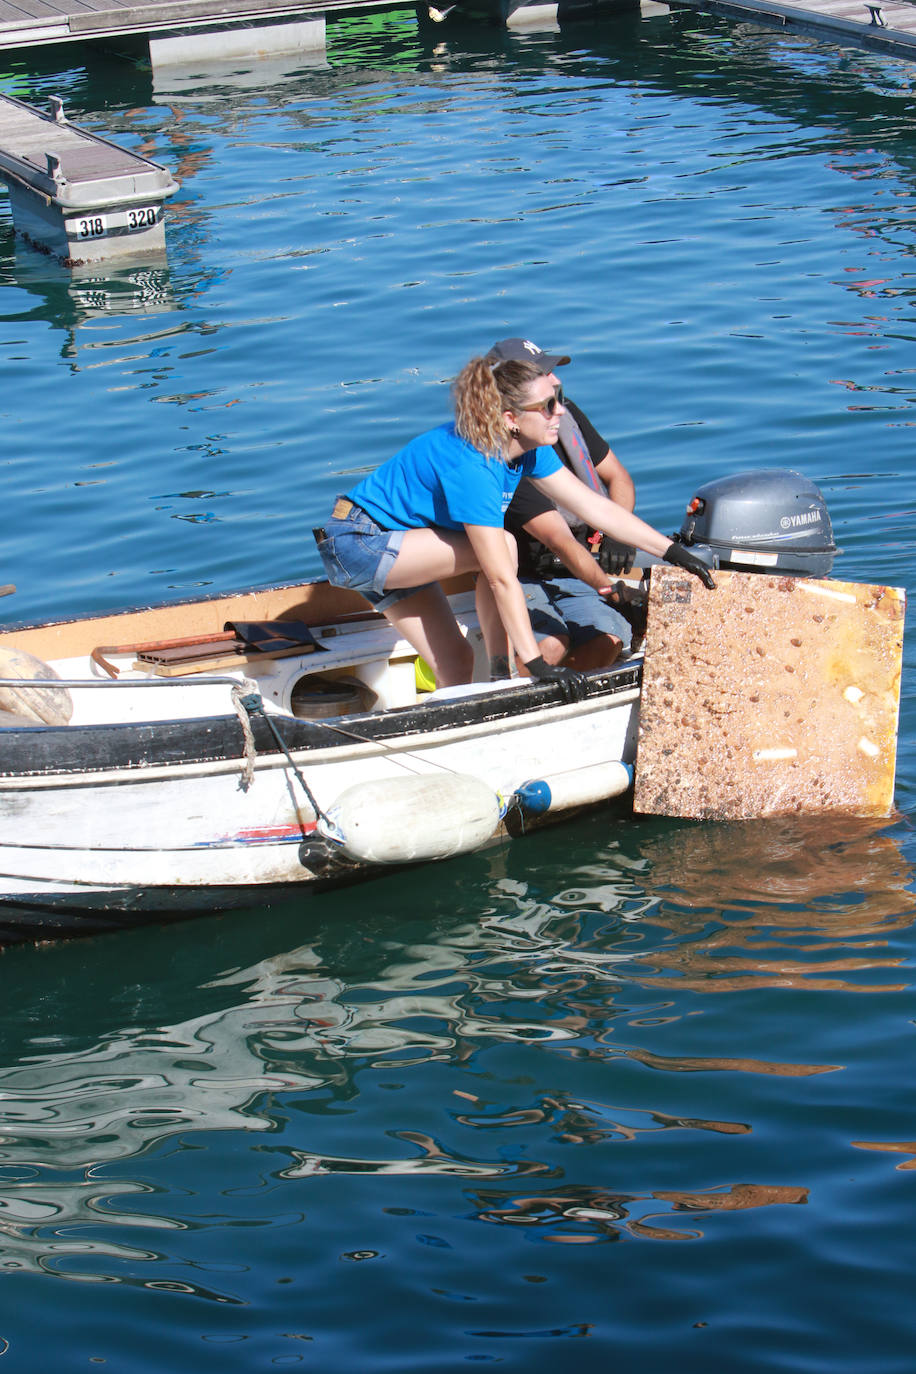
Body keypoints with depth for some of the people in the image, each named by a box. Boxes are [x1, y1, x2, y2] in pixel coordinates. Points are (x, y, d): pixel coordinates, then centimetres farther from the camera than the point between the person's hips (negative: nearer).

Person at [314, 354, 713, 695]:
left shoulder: (529, 449, -6)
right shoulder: (470, 466, -32)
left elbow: (593, 505, 1)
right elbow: (502, 578, -34)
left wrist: (673, 551, 0)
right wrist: (536, 663, -33)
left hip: (397, 548, 9)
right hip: (358, 541, -9)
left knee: (455, 662, 2)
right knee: (500, 547, -21)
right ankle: (499, 679, -11)